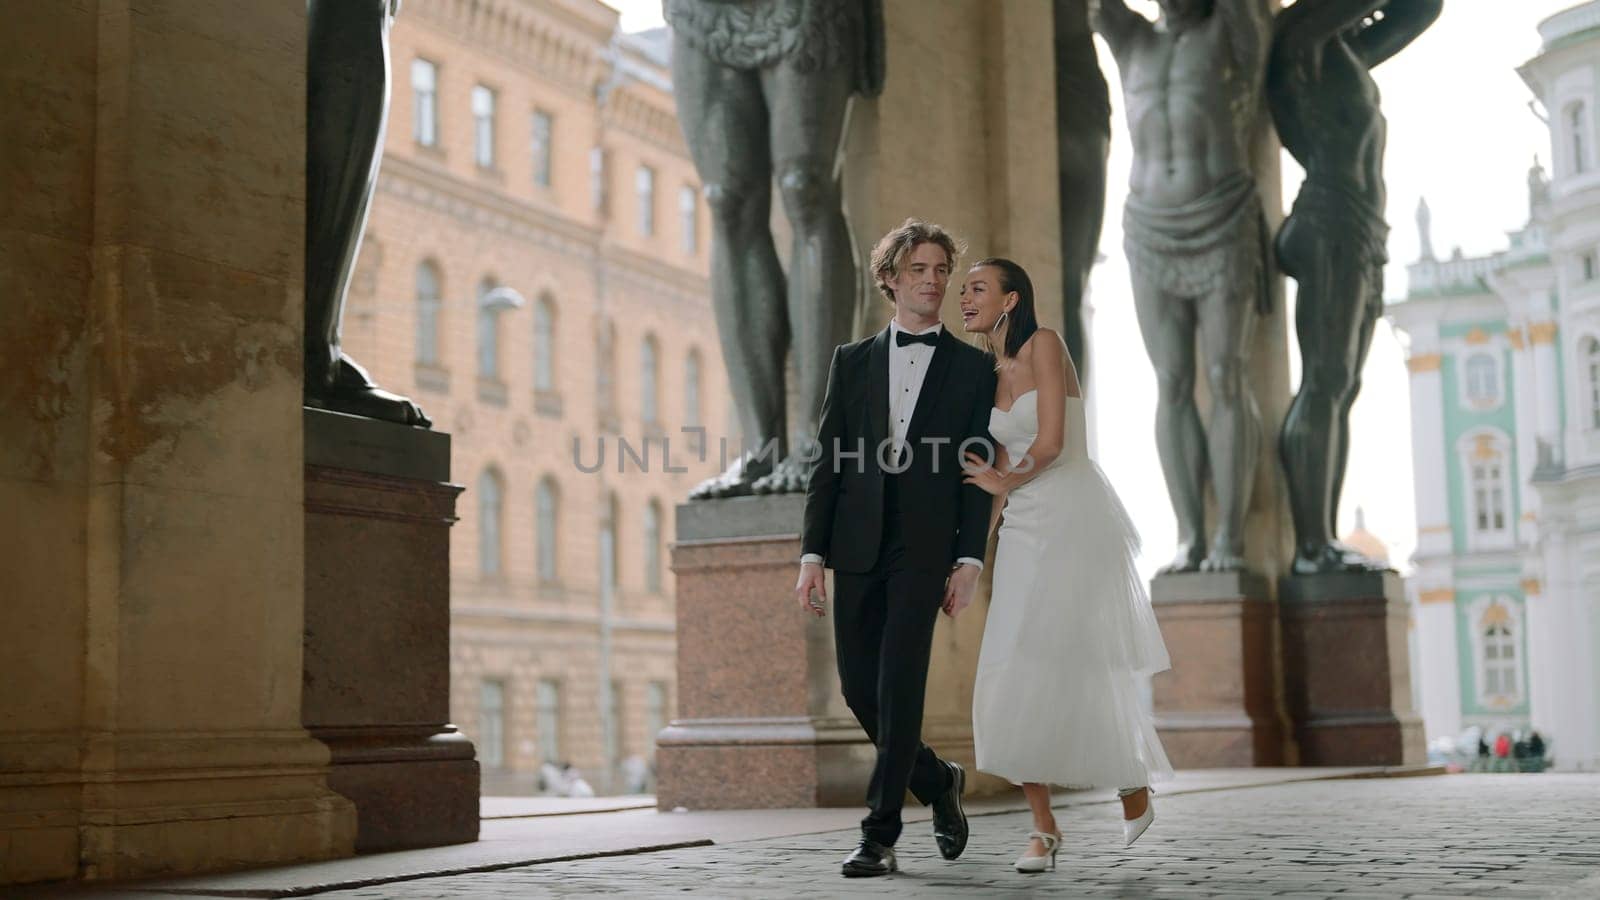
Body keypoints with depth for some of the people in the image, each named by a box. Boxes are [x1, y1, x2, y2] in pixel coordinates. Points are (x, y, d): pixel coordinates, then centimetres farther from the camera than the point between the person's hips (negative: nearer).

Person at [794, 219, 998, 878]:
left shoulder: (973, 368, 7)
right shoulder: (852, 361, 12)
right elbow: (828, 464, 9)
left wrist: (969, 560, -7)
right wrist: (812, 555, 2)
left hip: (925, 548, -3)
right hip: (857, 546, 3)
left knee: (899, 687, -10)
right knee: (860, 688, 5)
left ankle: (880, 836, -4)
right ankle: (937, 781, 29)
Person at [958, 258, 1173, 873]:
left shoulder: (1044, 345, -8)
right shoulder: (992, 374, 15)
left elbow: (1051, 442, -15)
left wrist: (1004, 484, 1)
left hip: (1074, 521, -7)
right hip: (1024, 529, 7)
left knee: (1073, 665, -7)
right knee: (1016, 676, -4)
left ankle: (1134, 786, 18)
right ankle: (1043, 827, 2)